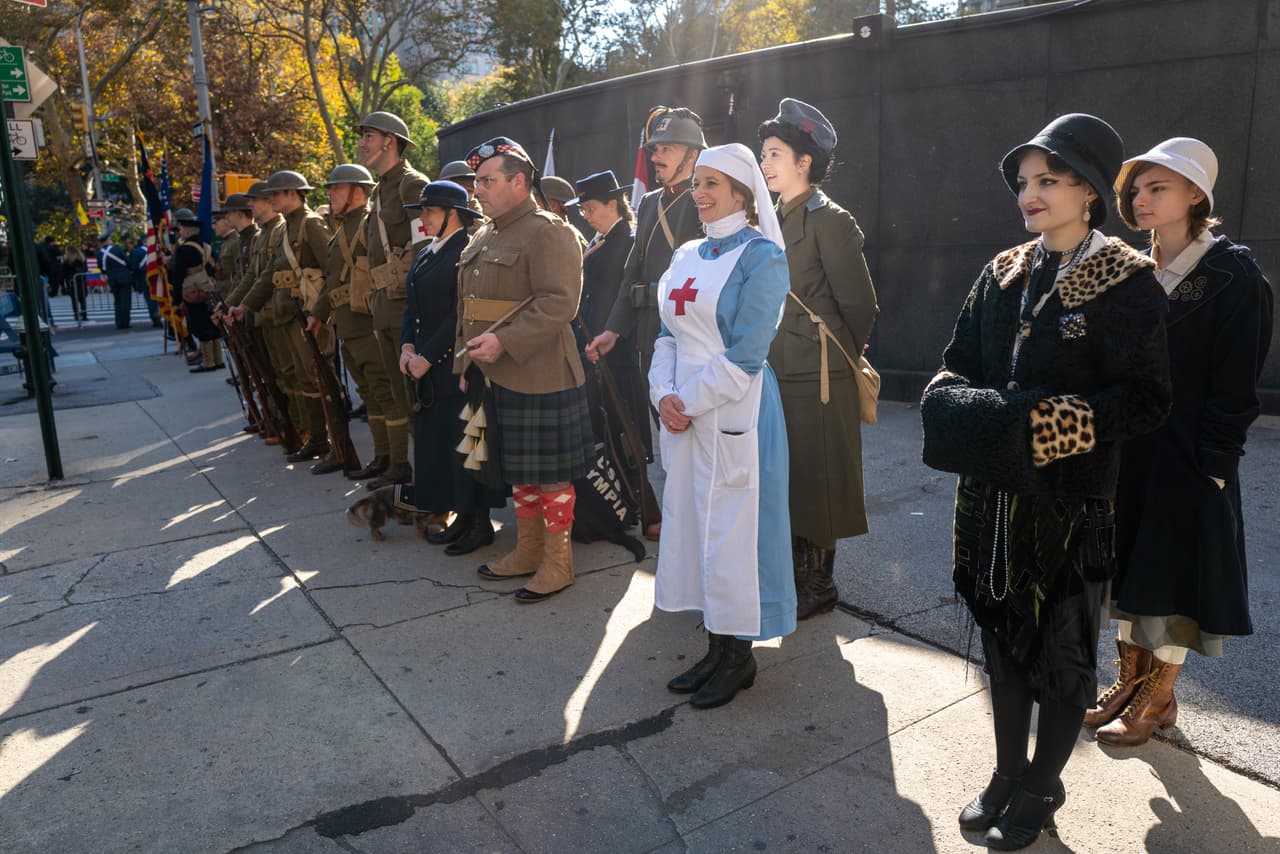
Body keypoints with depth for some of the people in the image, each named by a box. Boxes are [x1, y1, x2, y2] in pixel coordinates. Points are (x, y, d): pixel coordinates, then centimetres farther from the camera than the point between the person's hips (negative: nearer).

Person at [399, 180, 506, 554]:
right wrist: (408, 346, 3)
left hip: (458, 368, -9)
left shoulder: (468, 252, -12)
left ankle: (479, 521, 10)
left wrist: (428, 356, -16)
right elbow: (414, 308, 18)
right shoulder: (426, 254, 16)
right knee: (434, 442, 11)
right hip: (428, 368, 9)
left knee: (463, 442, -2)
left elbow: (461, 315, -17)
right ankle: (462, 517, 21)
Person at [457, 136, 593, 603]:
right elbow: (469, 306, 23)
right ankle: (527, 552, 31)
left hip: (541, 377, -9)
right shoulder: (484, 236, 16)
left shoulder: (548, 232, -12)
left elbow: (559, 302, -23)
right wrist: (465, 360, 17)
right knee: (518, 468, 17)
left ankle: (557, 564, 15)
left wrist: (503, 341, -27)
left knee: (550, 473, 2)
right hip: (496, 376, 9)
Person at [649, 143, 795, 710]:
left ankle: (739, 658, 18)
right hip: (683, 413, 7)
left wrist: (689, 402, -12)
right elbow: (668, 334, 12)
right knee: (691, 522, 11)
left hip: (734, 413, -7)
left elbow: (745, 353, -15)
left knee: (730, 528, 0)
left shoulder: (762, 256, -8)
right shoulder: (687, 257, 14)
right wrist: (664, 394, -4)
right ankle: (716, 647, 26)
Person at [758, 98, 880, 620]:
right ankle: (793, 574, 27)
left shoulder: (830, 220, -10)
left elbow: (860, 306, -7)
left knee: (813, 482, 3)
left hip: (814, 375, -7)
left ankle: (817, 586, 17)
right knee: (783, 479, 13)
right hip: (776, 370, 7)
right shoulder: (774, 219, 13)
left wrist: (837, 356, 4)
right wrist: (763, 355, 11)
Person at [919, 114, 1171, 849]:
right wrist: (960, 409, -13)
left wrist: (1046, 424, -25)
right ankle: (1007, 774, 37)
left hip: (1071, 505, -5)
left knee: (1063, 652, 12)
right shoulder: (1003, 275, 6)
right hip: (994, 495, 5)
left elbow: (1145, 401, -14)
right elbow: (958, 368, 9)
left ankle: (1041, 790, 32)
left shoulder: (1127, 283, -9)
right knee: (1004, 636, 17)